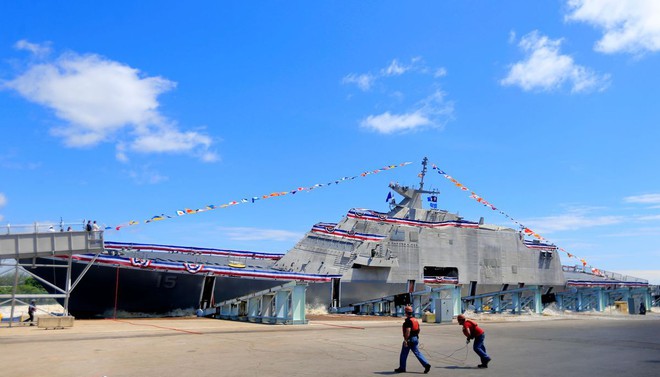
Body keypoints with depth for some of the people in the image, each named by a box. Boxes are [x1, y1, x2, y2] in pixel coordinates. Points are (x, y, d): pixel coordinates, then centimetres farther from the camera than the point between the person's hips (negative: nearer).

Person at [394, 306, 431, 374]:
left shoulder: (408, 320, -17)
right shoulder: (415, 319, 11)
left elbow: (408, 331, -25)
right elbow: (418, 329, 19)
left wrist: (405, 340, -24)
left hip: (409, 339, -9)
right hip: (416, 338, 9)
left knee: (403, 354, 5)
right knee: (417, 353, 8)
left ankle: (402, 368, 14)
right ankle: (426, 364, -5)